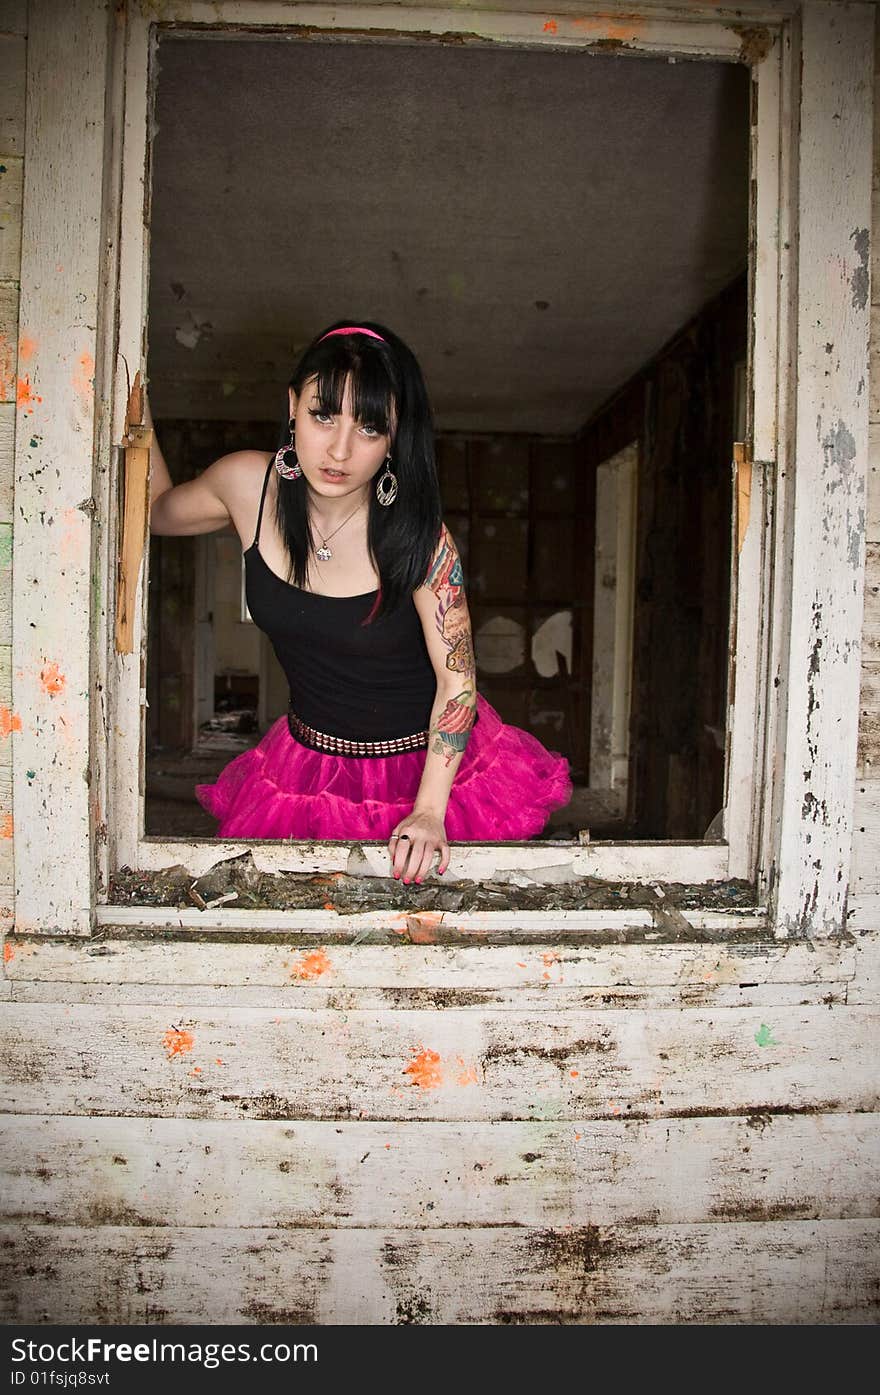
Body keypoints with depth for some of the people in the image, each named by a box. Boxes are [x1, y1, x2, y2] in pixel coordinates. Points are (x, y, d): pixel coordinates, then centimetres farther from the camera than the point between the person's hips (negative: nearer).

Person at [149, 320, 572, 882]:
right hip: (310, 762, 3)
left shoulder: (416, 532, -23)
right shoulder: (248, 484, -13)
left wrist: (428, 811, -21)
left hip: (433, 757, -3)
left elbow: (457, 677, -17)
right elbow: (158, 510, 10)